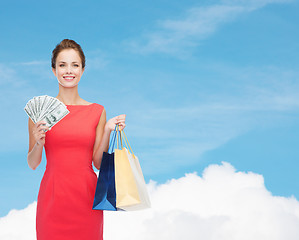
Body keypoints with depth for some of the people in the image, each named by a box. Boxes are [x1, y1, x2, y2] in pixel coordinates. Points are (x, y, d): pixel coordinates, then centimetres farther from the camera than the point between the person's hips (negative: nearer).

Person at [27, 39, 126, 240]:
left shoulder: (97, 111, 5)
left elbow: (98, 162, 6)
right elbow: (32, 163, 4)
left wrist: (108, 131, -6)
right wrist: (39, 143, -14)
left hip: (87, 195, 1)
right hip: (53, 197, -1)